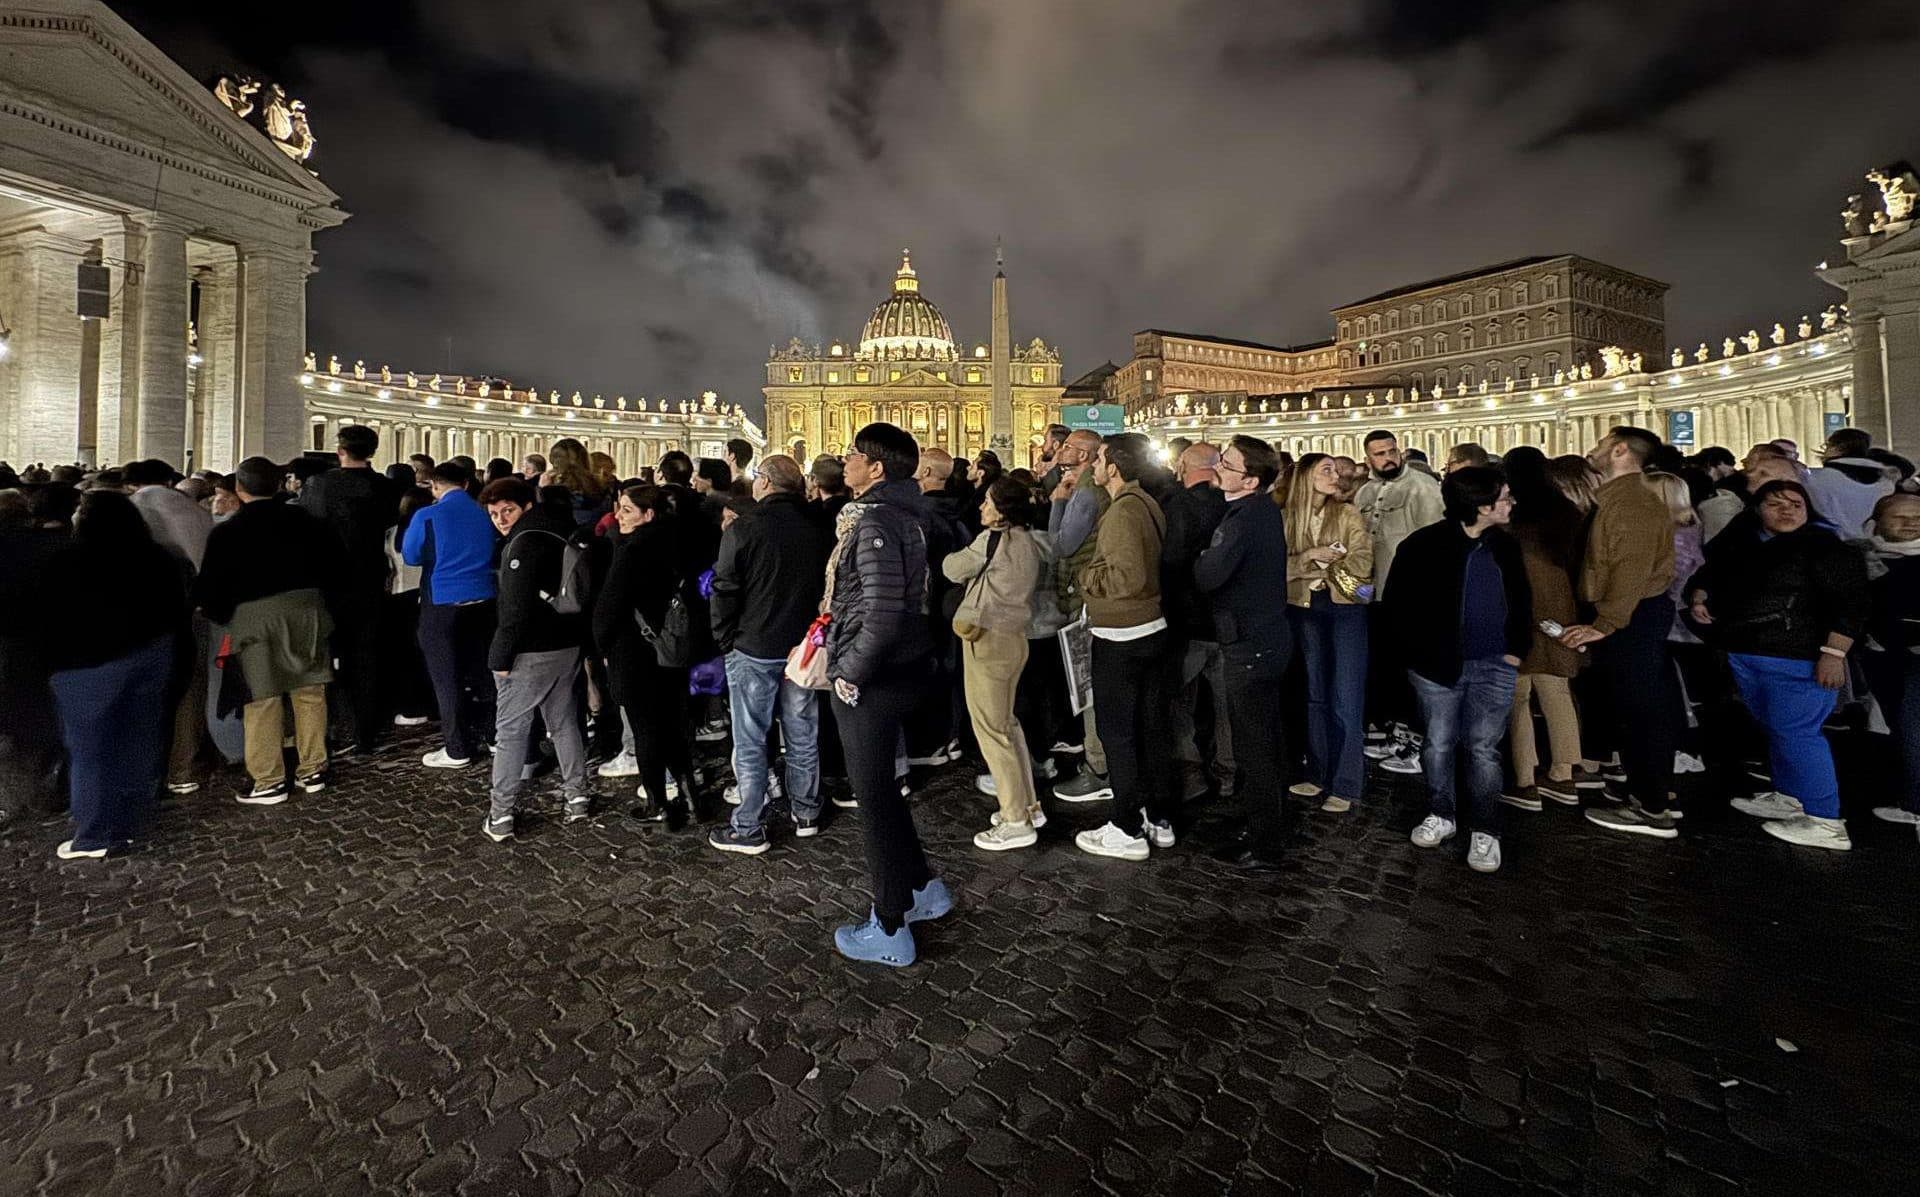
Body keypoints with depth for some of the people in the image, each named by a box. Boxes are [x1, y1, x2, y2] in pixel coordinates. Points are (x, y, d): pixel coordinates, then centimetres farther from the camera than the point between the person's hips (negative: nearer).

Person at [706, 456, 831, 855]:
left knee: (750, 743, 5)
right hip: (803, 646, 5)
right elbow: (826, 584, 10)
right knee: (803, 736, 14)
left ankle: (748, 830, 13)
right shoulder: (817, 529, 3)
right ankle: (806, 815, 27)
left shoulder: (743, 529, -13)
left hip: (752, 648, -5)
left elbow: (724, 591, -12)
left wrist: (725, 640, 1)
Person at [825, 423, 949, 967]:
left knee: (874, 796, 4)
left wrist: (848, 672, -16)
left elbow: (884, 614, -27)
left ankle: (889, 930, 21)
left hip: (869, 679, -9)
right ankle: (924, 887, 38)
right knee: (880, 785, 23)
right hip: (899, 667, 9)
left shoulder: (874, 523, -20)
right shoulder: (905, 515, 9)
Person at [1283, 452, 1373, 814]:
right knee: (1315, 695, 12)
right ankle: (1319, 773, 23)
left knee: (1346, 700, -2)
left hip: (1346, 610, -3)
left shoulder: (1348, 514, -1)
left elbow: (1361, 564, -10)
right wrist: (1309, 556, -16)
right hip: (1305, 611, 3)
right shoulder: (1289, 517, 5)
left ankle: (1346, 784, 5)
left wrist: (1315, 568, -11)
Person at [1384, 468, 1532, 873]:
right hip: (1438, 664, -2)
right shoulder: (1424, 546, -11)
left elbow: (1521, 600, 15)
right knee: (1439, 745, 10)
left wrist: (1516, 649, 5)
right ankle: (1441, 814, 28)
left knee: (1483, 749, 5)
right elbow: (1399, 604, -8)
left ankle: (1485, 830, 17)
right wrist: (1420, 654, -10)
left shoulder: (1504, 545, 5)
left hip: (1494, 665, 3)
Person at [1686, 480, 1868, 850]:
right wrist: (1698, 598, 1)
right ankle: (1788, 798, 29)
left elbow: (1851, 605, -12)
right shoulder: (1737, 545, 10)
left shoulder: (1825, 548, -7)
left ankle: (1825, 822, 0)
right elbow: (1707, 576, 23)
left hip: (1797, 657, -7)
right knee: (1775, 729, 16)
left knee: (1795, 732, -7)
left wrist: (1834, 653, -20)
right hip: (1744, 654, 7)